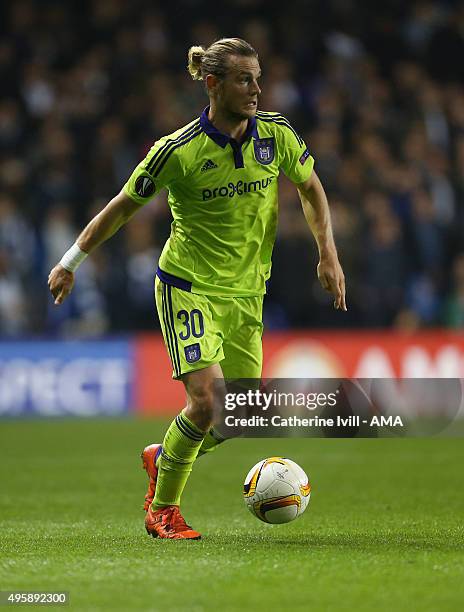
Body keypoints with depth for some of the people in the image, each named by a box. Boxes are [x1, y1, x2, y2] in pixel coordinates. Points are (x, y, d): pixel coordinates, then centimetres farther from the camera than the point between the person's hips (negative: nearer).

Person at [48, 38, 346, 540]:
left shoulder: (276, 134, -5)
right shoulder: (179, 151, -16)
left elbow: (310, 188, 14)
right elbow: (123, 206, -3)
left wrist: (328, 255, 6)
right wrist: (70, 262, 2)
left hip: (246, 292, 5)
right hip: (188, 287, -5)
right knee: (208, 399, -19)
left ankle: (162, 458, 32)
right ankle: (163, 510, 2)